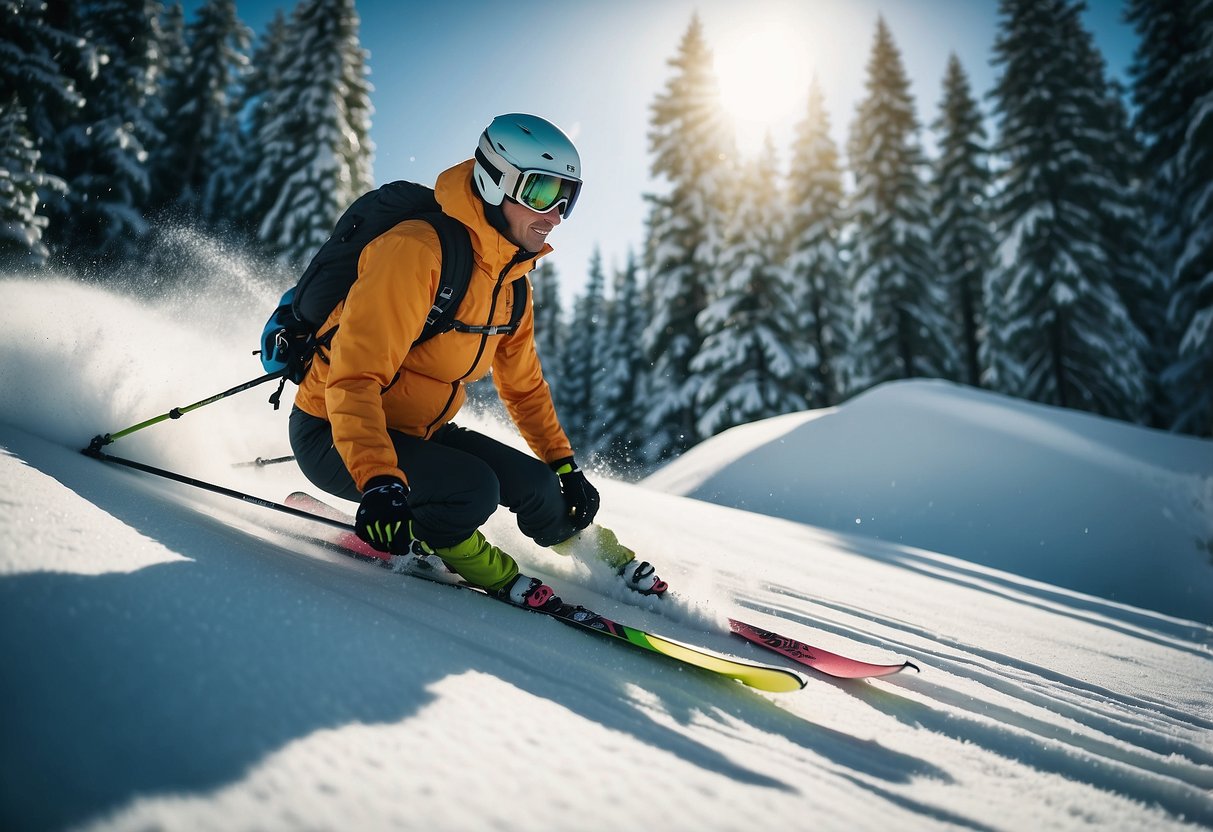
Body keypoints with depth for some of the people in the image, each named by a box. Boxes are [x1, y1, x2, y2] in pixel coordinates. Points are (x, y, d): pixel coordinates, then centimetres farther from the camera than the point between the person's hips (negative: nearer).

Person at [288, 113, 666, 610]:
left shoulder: (511, 282, 2)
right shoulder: (416, 251, -27)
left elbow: (524, 386, 14)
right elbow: (354, 377, -32)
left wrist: (564, 466, 11)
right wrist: (379, 482, -43)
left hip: (417, 431, 8)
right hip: (335, 434, -8)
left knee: (535, 485, 1)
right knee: (474, 489, -30)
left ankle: (612, 565, 28)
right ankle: (416, 544, 2)